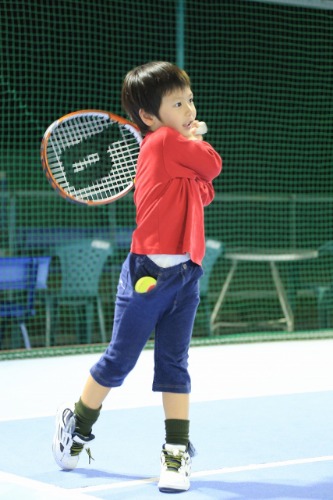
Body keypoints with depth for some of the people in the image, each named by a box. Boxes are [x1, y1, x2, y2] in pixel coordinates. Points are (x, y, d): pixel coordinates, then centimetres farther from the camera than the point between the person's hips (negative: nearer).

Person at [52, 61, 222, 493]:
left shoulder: (174, 148, 14)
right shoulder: (165, 141, -12)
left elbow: (204, 193, 14)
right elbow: (213, 164, -8)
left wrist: (193, 143, 4)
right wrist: (197, 142, 11)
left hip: (185, 275, 7)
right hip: (149, 273, -7)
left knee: (174, 364, 6)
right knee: (120, 360, 6)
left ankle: (178, 450, 10)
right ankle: (76, 424, 26)